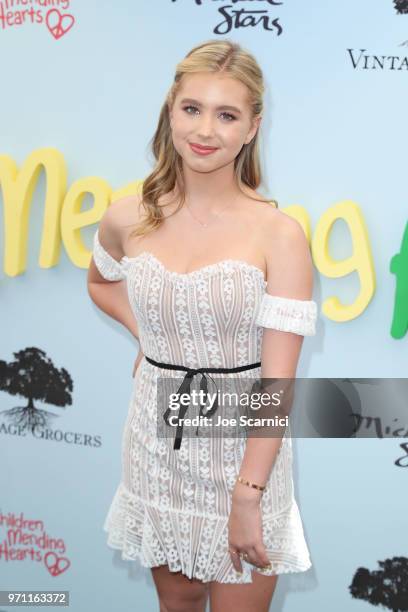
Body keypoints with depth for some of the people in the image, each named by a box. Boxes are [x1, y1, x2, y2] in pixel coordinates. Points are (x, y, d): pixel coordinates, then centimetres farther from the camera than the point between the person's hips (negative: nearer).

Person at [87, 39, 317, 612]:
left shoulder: (279, 234, -15)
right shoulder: (129, 219, -4)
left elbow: (277, 380, -17)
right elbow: (100, 283, 21)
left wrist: (247, 498, -20)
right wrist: (146, 334, 4)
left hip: (245, 448, -3)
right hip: (157, 444, 4)